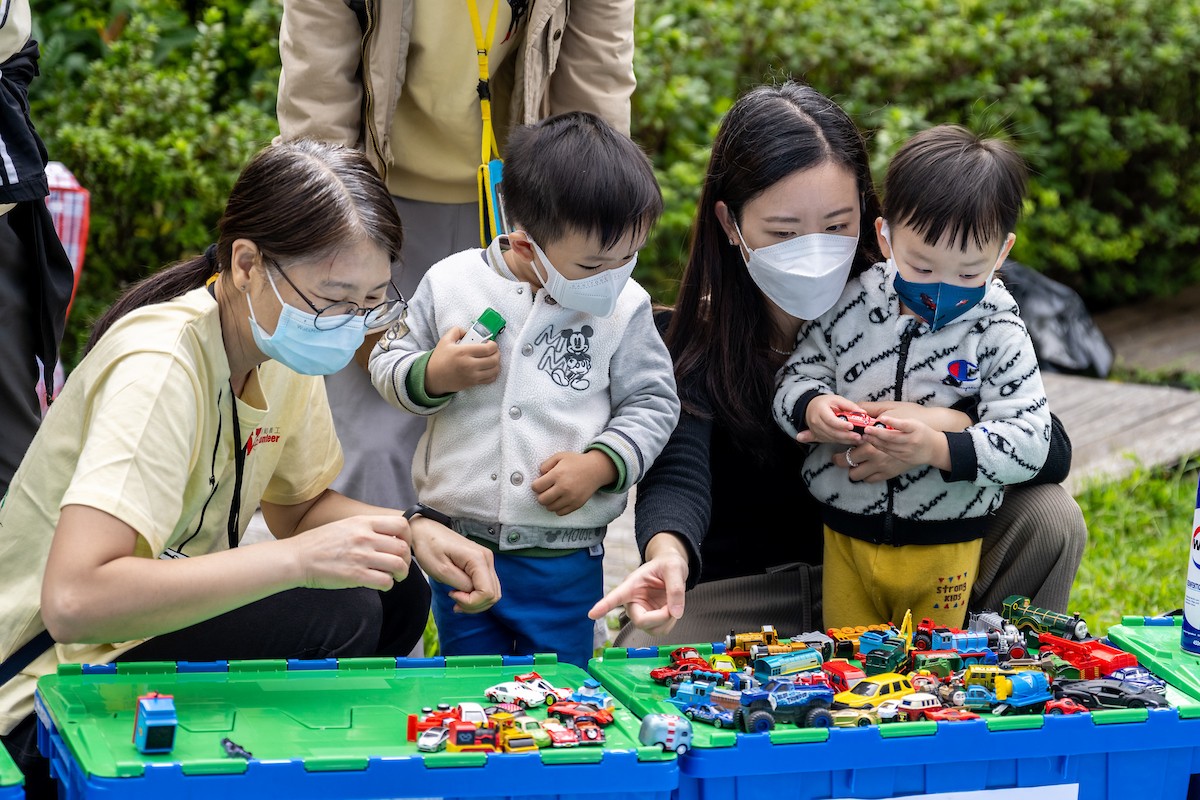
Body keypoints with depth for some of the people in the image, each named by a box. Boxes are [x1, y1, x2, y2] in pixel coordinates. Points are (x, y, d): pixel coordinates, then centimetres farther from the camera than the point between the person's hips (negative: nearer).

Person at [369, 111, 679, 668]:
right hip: (460, 544, 1)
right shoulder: (452, 283, -3)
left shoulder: (624, 308, -4)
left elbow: (652, 404, 2)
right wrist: (433, 374, -16)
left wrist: (600, 464, -13)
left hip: (565, 559, 0)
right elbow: (387, 366, 5)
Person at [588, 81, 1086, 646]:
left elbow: (1051, 450, -11)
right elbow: (675, 476, -31)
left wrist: (945, 430, -32)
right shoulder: (688, 341, -13)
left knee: (1049, 520, -19)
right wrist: (667, 552, -55)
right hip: (737, 596, -1)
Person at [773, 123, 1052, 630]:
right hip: (846, 537, 2)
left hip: (943, 549, -2)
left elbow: (1029, 441, -17)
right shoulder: (848, 307, -5)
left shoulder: (999, 335, -11)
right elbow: (796, 378, 3)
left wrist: (939, 449, -31)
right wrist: (812, 407, -21)